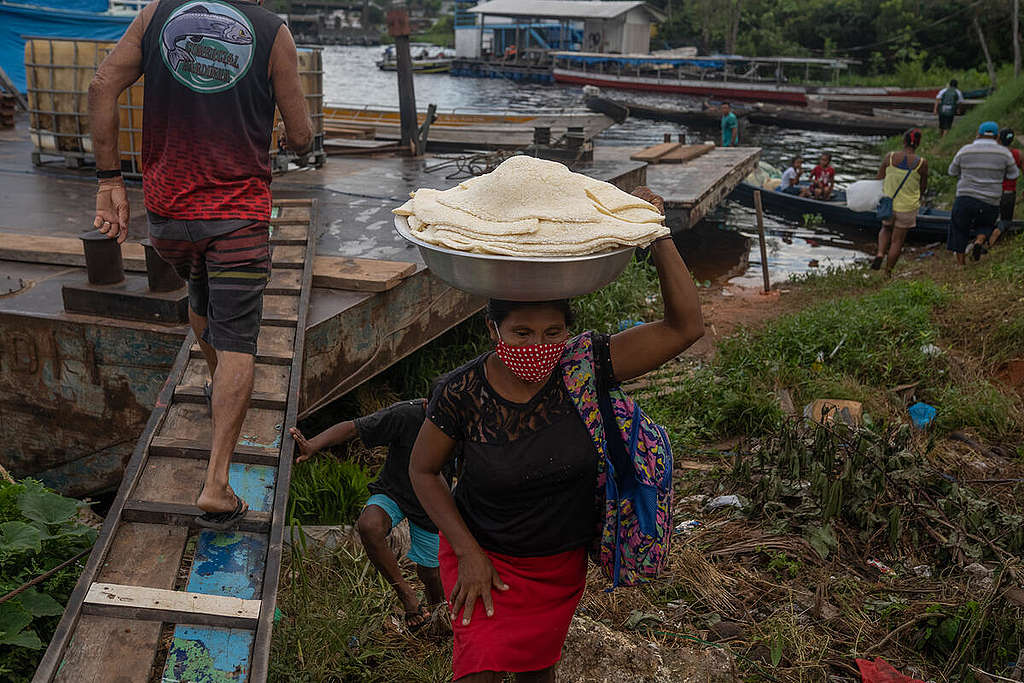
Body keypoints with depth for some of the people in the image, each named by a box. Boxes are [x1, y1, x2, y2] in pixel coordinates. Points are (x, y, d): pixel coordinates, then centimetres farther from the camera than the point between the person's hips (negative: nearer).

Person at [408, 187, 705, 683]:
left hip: (562, 562, 2)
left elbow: (685, 327, -22)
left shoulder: (582, 368, -20)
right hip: (483, 553, -2)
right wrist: (467, 553, -13)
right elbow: (423, 471, -8)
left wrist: (659, 239, -31)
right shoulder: (462, 393, -23)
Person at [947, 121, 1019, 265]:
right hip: (990, 203, 1)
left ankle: (961, 265, 11)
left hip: (965, 199, -1)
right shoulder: (1004, 153, -2)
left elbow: (953, 171, 12)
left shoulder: (965, 151, -2)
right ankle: (979, 241, -6)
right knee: (985, 226, 26)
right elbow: (1013, 174, 9)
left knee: (959, 232, 14)